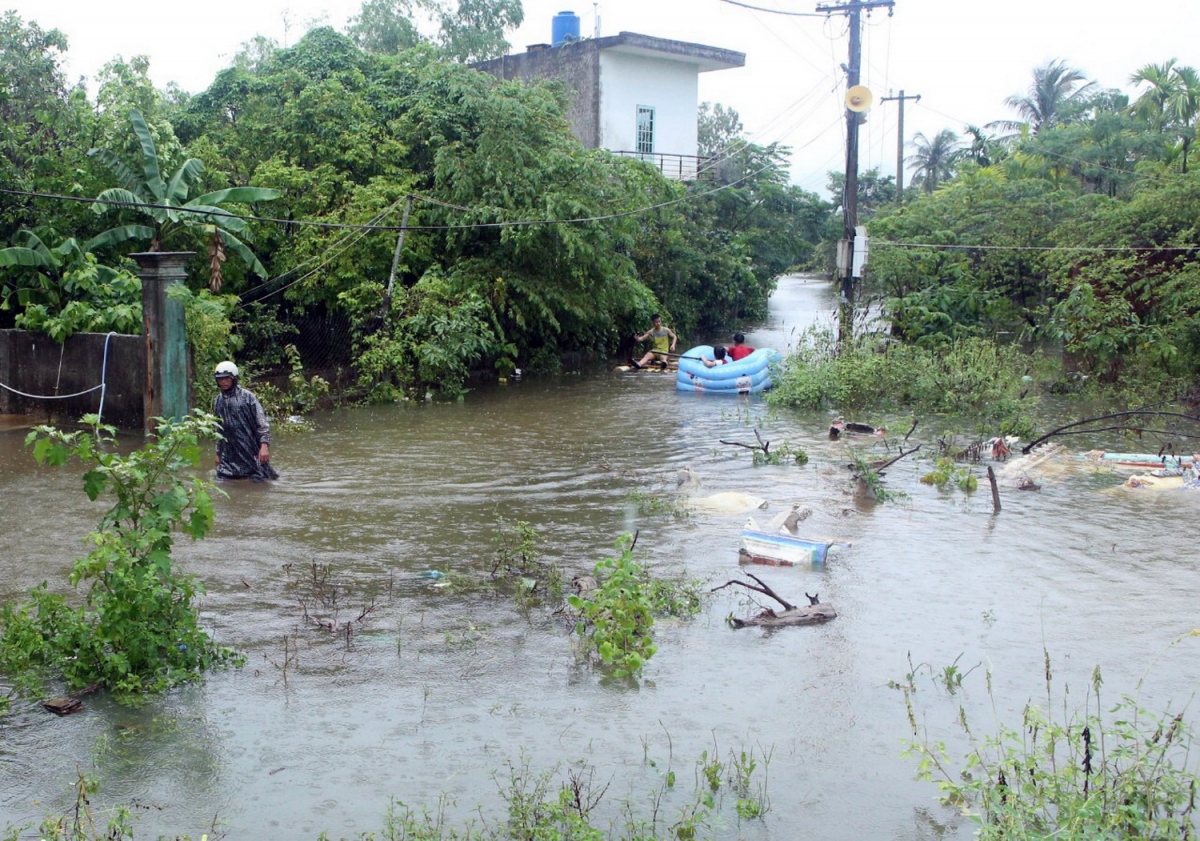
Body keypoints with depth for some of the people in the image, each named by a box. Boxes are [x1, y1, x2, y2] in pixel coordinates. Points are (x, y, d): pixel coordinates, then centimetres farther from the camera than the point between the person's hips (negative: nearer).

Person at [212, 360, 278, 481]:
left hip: (252, 452, -5)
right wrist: (218, 453, 19)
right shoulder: (218, 401, 10)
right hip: (229, 455, 5)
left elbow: (262, 422, -10)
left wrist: (264, 445, -20)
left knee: (257, 481, -4)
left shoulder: (247, 397, -7)